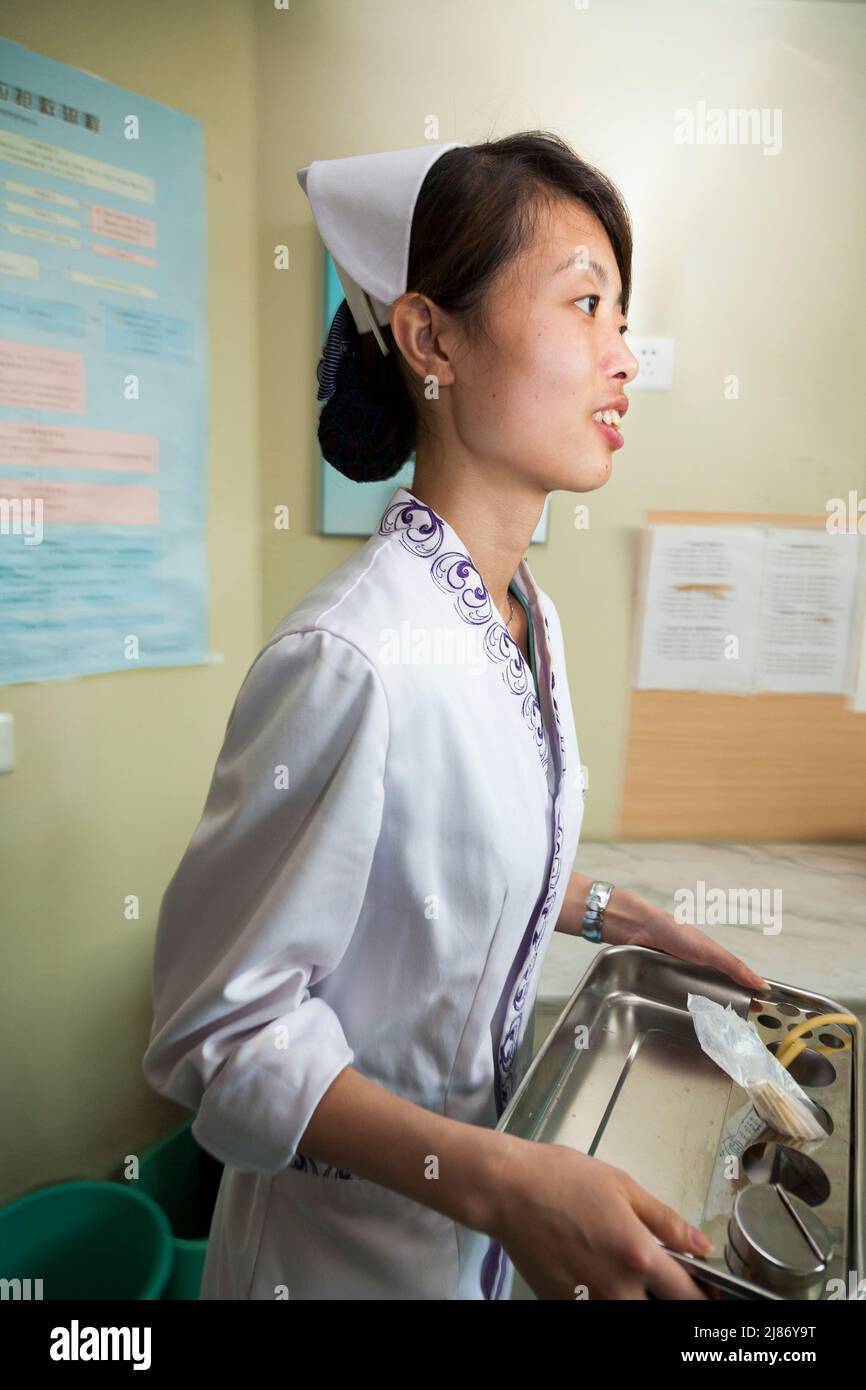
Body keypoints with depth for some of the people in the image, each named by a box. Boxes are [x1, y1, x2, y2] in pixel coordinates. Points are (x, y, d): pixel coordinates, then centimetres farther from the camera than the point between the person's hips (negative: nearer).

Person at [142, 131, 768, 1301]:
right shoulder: (355, 658, -32)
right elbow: (220, 1032, -24)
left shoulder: (532, 616, -6)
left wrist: (617, 916, 3)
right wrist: (502, 1180, -29)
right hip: (353, 1236, -6)